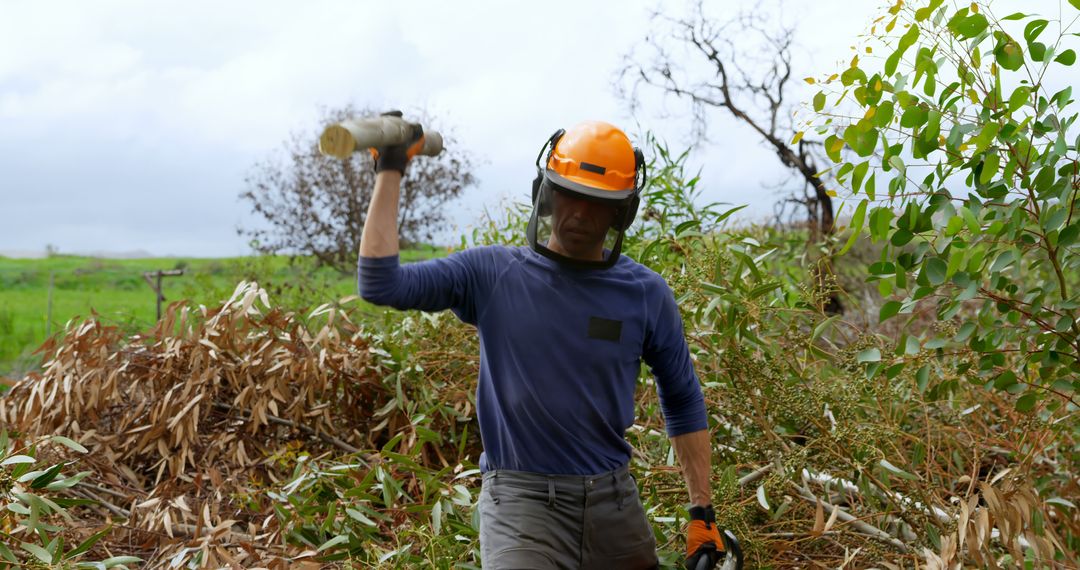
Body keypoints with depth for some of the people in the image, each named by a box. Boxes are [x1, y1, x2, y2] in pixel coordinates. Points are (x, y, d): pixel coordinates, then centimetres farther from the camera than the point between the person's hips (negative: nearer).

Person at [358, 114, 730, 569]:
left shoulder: (646, 294, 1)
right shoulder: (492, 275, -3)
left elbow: (683, 401, 10)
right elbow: (381, 284, -11)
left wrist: (702, 513, 6)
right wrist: (390, 172, -9)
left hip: (613, 499, 3)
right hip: (521, 500, -3)